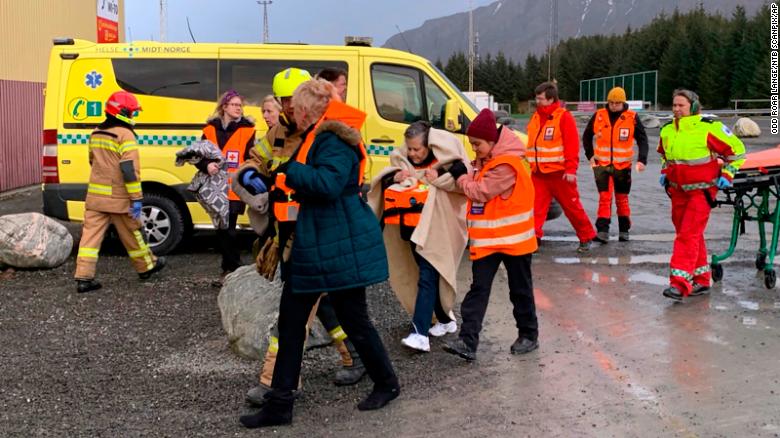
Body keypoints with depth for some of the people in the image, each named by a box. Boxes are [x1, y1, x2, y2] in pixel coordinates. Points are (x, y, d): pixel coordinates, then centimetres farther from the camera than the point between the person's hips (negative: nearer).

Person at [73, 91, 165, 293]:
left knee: (91, 234, 2)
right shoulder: (125, 135, -13)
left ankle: (84, 278, -2)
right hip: (118, 198, -6)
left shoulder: (96, 134, 11)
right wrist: (137, 199, -17)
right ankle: (146, 266, 28)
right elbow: (130, 170, -18)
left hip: (95, 196, 6)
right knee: (131, 234, 10)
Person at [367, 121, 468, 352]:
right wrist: (394, 178, -6)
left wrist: (438, 179, -21)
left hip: (436, 231, -7)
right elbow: (384, 185, 14)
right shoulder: (403, 162, 10)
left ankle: (420, 333, -19)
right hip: (412, 230, 7)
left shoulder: (445, 162, -7)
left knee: (427, 277, -13)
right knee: (428, 276, 15)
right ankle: (446, 320, 32)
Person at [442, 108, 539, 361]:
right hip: (487, 239, 8)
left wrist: (461, 175, -10)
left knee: (520, 290, 9)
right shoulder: (484, 161, 10)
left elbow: (481, 191, -23)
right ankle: (468, 342, -5)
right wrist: (461, 175, -5)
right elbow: (475, 189, 12)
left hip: (513, 238, -8)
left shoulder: (506, 165, -20)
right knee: (478, 289, -1)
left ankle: (529, 335, 25)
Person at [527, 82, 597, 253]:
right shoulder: (536, 117, 12)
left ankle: (586, 237, 20)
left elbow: (572, 145, -14)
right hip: (538, 173, 6)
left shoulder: (564, 117, -9)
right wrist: (532, 164, 15)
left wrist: (571, 169, -18)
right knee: (535, 207, -3)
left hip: (559, 173, -5)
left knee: (572, 206, 5)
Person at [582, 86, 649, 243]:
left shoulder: (632, 118, -5)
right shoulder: (598, 116, -1)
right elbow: (587, 136, 13)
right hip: (602, 165, 0)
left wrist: (642, 160, -18)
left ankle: (624, 230, 23)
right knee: (604, 198, -9)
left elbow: (642, 139, -5)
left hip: (623, 166, 0)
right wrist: (590, 155, 6)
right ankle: (602, 231, -12)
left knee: (622, 199, 11)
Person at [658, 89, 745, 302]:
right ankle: (701, 280, 25)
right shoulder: (667, 131, 5)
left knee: (689, 236, -14)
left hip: (701, 191, -7)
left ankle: (680, 284, -18)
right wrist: (664, 172, 13)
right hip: (677, 190, 7)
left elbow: (736, 150, -6)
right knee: (684, 234, 12)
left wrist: (726, 175, -9)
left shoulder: (709, 128, -15)